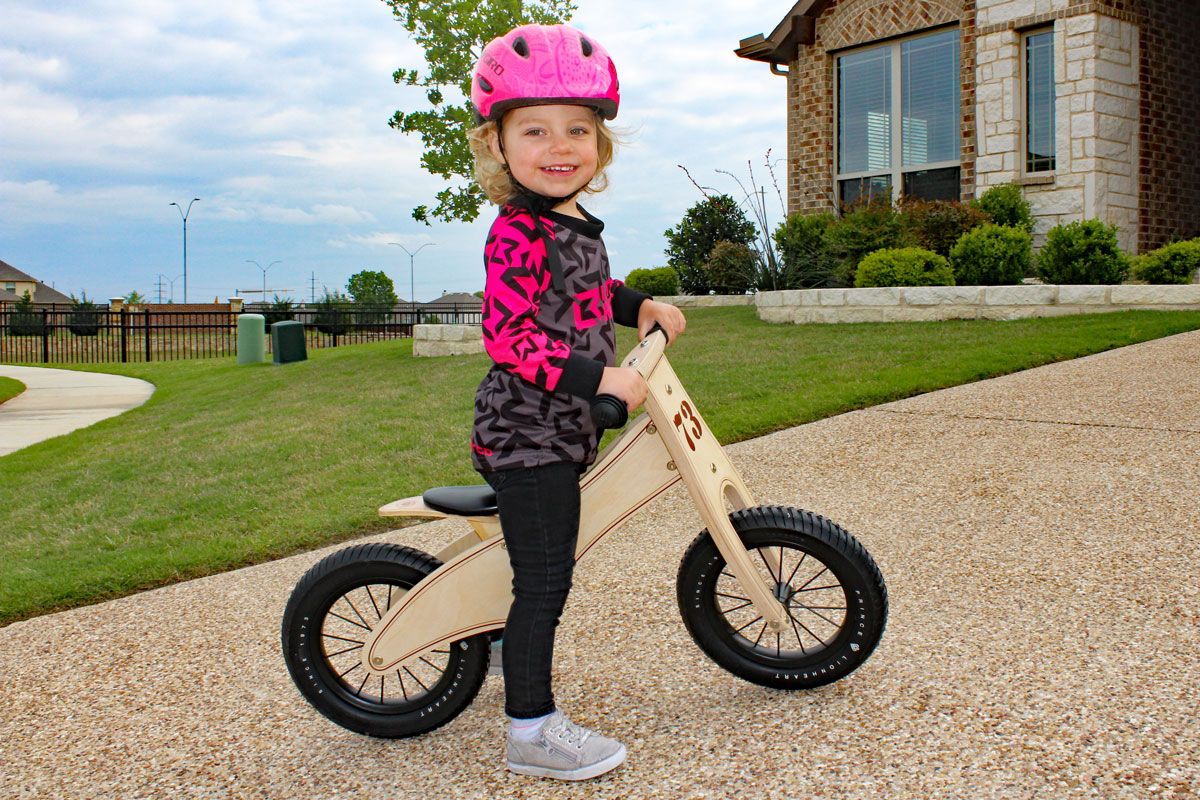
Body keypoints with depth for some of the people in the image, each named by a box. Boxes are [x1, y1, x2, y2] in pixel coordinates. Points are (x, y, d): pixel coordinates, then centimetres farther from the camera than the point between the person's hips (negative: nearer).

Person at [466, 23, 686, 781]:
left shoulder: (578, 224, 10)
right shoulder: (519, 235, -19)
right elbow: (508, 338, -26)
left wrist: (640, 304, 13)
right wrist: (598, 377, -27)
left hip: (563, 428, 9)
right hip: (529, 431, -9)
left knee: (546, 571, 22)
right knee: (545, 576, -3)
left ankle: (518, 651, 44)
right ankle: (533, 730, 9)